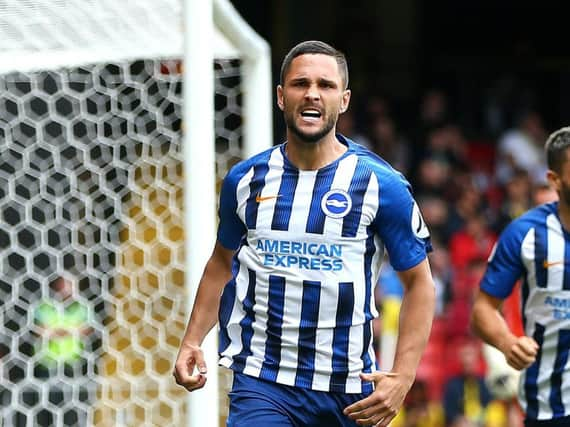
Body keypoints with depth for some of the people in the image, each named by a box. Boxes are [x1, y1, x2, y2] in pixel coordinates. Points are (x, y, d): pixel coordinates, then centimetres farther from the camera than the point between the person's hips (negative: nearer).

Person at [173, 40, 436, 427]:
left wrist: (402, 379, -10)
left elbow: (419, 283, 0)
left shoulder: (380, 185, -4)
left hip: (349, 390, 0)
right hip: (263, 385, 1)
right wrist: (192, 341, 8)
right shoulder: (245, 179, 5)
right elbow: (222, 263, 20)